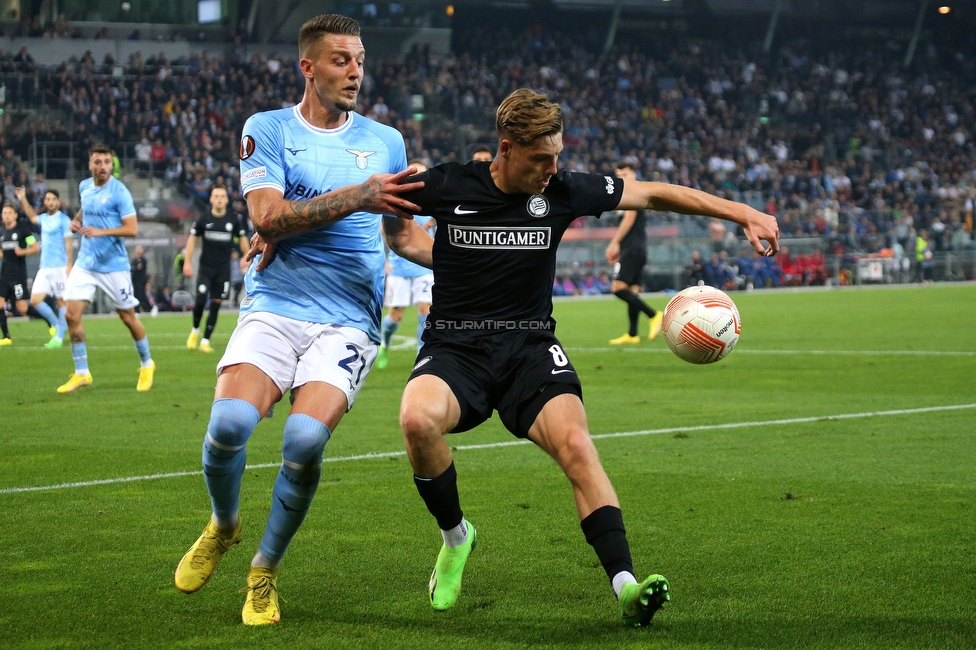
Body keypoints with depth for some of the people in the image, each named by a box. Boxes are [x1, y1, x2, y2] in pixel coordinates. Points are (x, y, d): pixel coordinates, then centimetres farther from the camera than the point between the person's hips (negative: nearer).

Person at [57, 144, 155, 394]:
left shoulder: (119, 192, -13)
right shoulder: (84, 186, 6)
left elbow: (132, 229, -17)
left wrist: (101, 231, -27)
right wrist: (76, 220, 6)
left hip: (114, 265, -5)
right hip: (85, 263, 5)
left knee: (128, 317, 4)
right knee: (72, 314, -7)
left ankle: (146, 364, 28)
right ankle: (81, 373, 4)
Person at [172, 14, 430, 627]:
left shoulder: (385, 140, 14)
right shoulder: (268, 129, 6)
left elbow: (404, 234, 24)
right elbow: (268, 216, -9)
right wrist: (356, 197, -17)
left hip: (349, 319, 1)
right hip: (275, 306, -1)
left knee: (305, 437, -23)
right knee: (230, 421, -24)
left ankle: (264, 574, 0)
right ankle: (223, 525, 10)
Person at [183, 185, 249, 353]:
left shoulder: (235, 219, 0)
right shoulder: (204, 219, -2)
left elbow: (242, 238, 14)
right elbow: (192, 238, 7)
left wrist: (246, 257, 5)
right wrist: (187, 262, 3)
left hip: (223, 269, 1)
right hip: (206, 268, -1)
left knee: (216, 304, 0)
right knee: (200, 300, -15)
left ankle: (205, 341, 7)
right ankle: (195, 330, 12)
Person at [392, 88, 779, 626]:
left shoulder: (562, 192, 0)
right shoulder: (447, 187, -5)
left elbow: (654, 195, 7)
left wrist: (742, 213, 2)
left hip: (529, 348, 1)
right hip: (453, 347, -1)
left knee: (575, 443, -27)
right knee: (419, 419, -33)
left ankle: (625, 587, -31)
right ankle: (455, 536, -5)